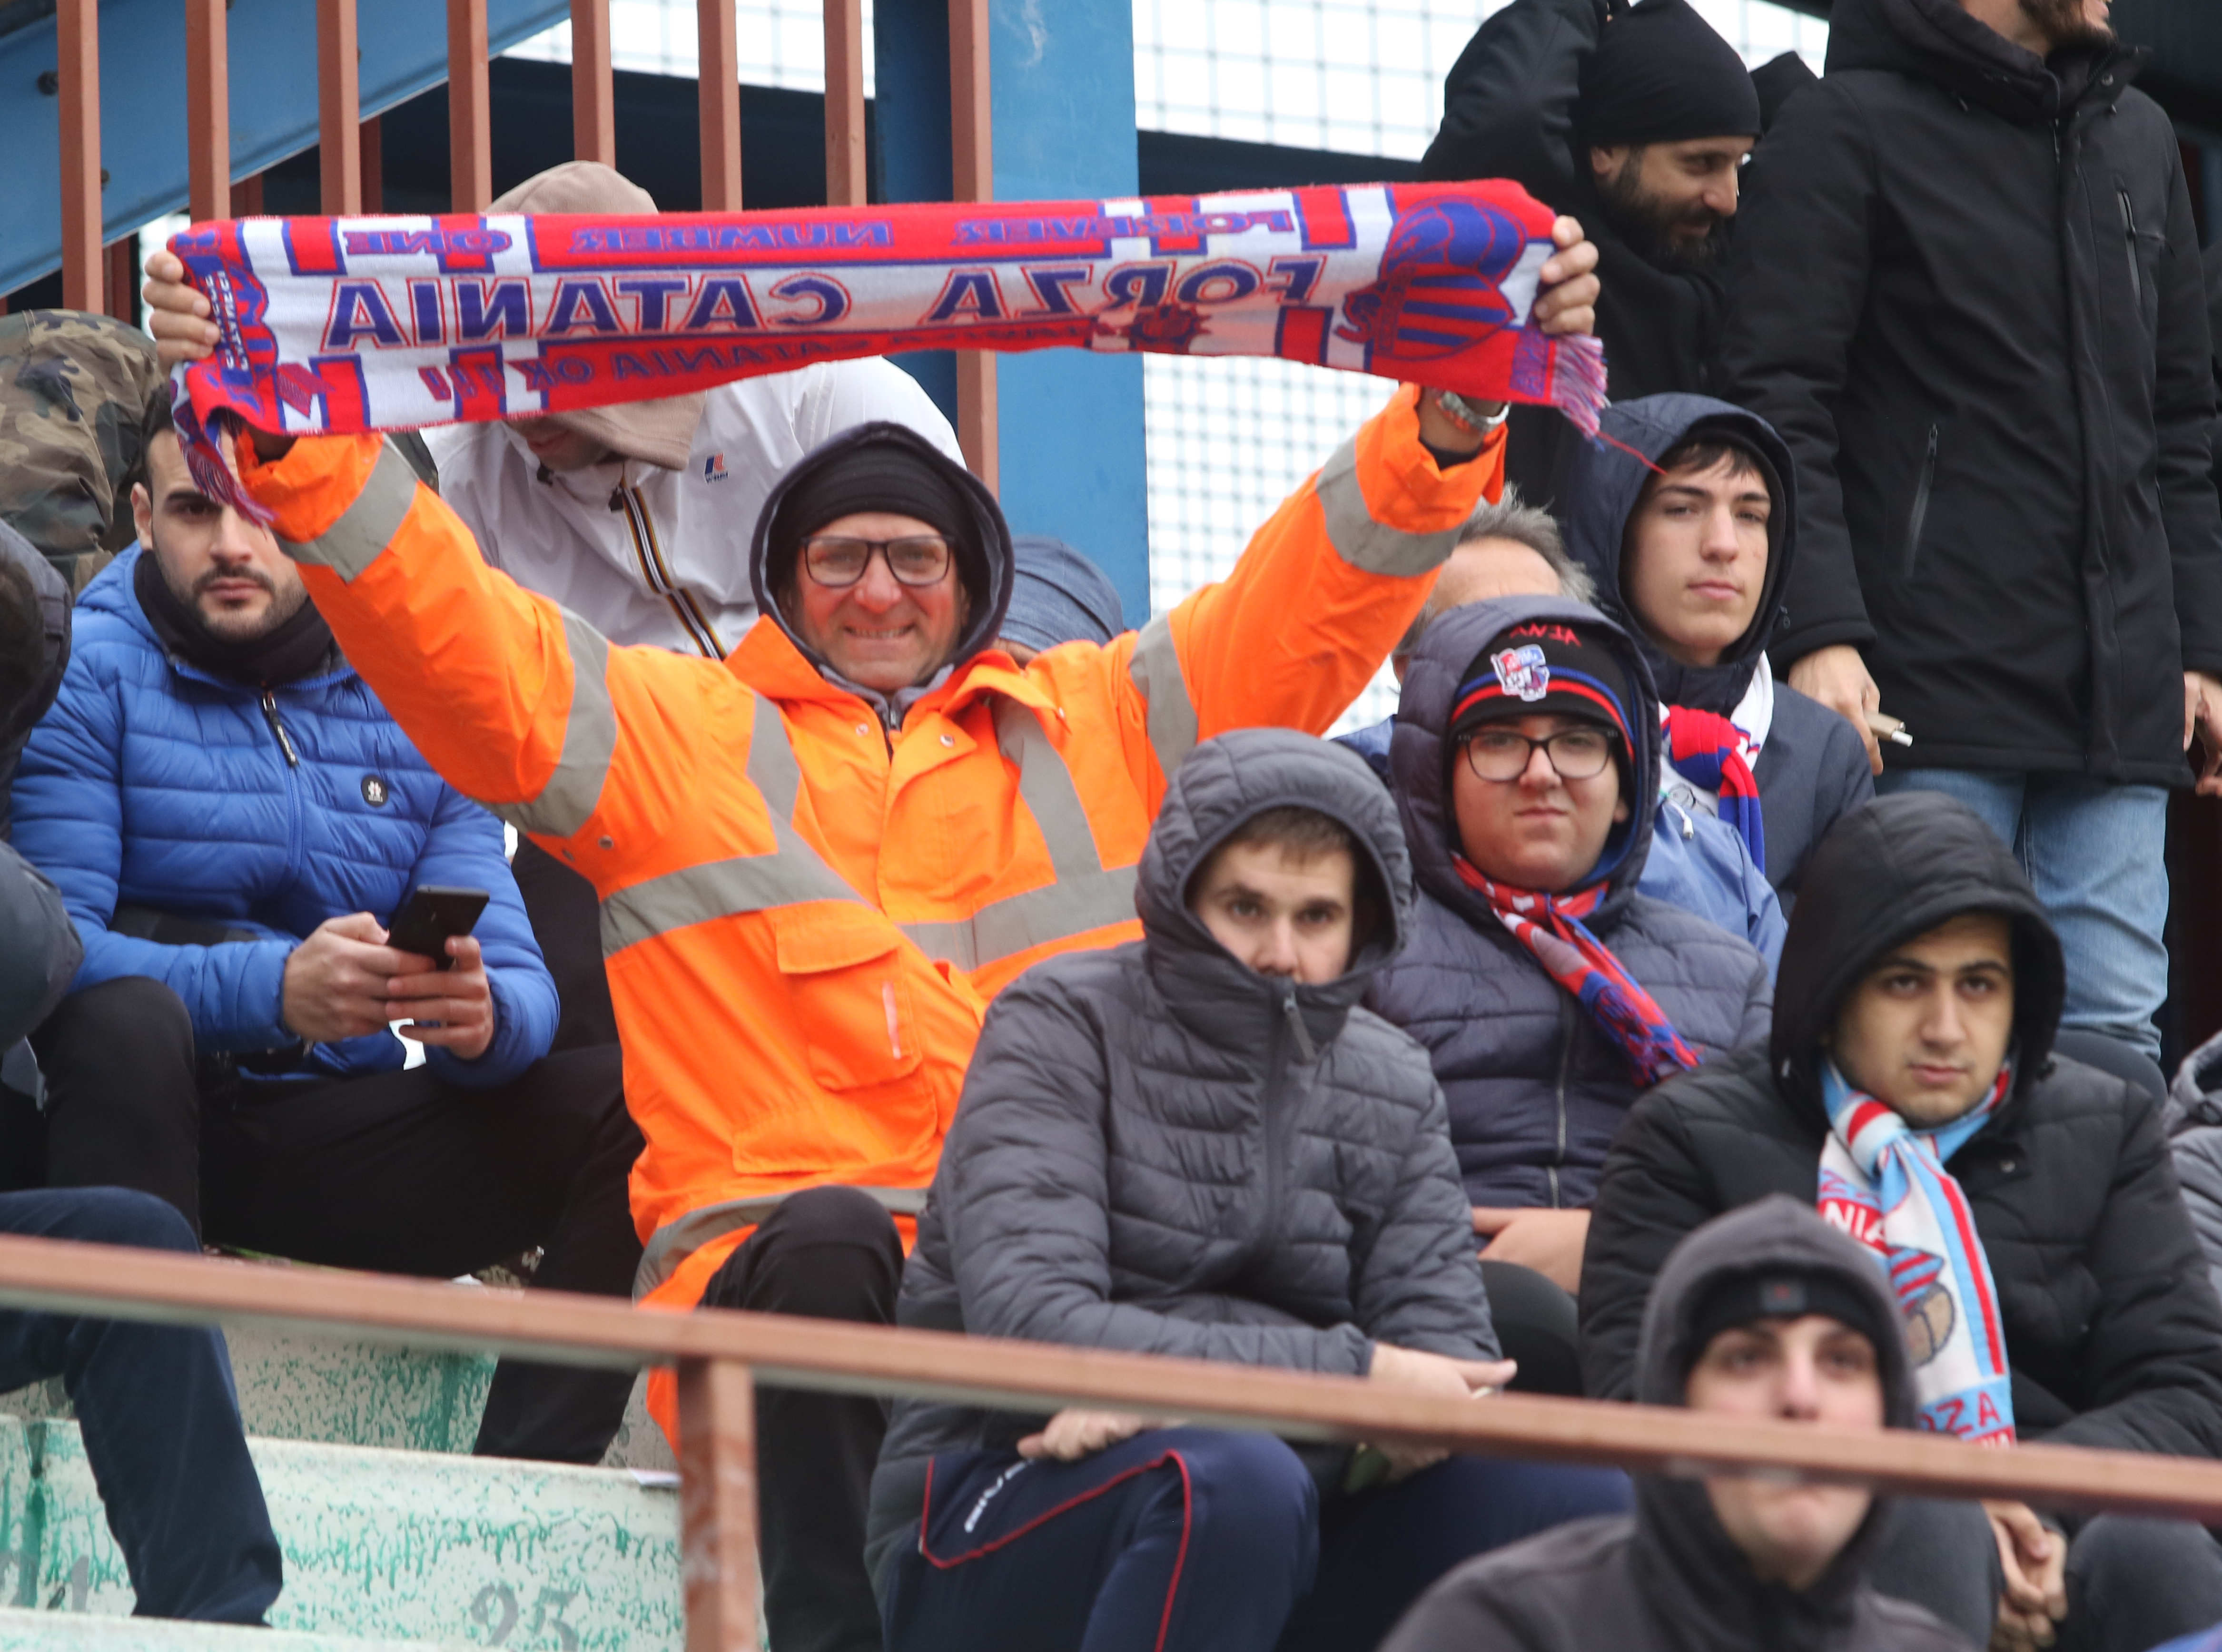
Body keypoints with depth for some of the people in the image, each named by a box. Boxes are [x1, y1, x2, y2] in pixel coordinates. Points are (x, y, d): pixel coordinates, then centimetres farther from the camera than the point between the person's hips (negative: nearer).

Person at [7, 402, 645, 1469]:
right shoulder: (88, 670, -5)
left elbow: (517, 981, 1)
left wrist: (481, 1014, -26)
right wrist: (272, 990, -34)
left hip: (330, 1125, 4)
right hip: (127, 1110, -4)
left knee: (629, 1107, -15)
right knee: (127, 1019, -36)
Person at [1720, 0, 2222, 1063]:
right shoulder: (1847, 128, 0)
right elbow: (1777, 406, -7)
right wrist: (1819, 633, -17)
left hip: (2117, 697, 6)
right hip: (1931, 688, -5)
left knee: (2114, 1034, 1)